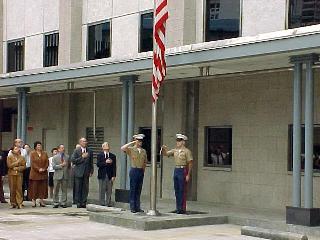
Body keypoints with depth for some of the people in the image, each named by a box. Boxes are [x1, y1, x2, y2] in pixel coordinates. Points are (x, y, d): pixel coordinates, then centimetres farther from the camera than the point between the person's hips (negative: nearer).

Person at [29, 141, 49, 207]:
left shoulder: (44, 153, 10)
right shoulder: (32, 153, 0)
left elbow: (47, 162, 5)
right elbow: (33, 163, -9)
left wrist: (44, 168, -11)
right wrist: (38, 169, -18)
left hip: (43, 173, 4)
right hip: (35, 173, -3)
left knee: (43, 187, 4)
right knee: (34, 187, -3)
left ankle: (41, 201, 9)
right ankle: (34, 201, 1)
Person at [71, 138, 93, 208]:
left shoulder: (90, 151, 10)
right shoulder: (76, 151, 2)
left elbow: (91, 162, 13)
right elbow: (73, 161, -8)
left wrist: (91, 171, 5)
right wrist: (82, 157, -14)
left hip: (86, 173, 2)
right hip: (79, 173, -2)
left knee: (85, 189, 1)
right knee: (78, 189, 0)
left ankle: (84, 203, 6)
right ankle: (78, 203, 6)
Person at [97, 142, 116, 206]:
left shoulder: (113, 156, 9)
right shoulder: (99, 155, 6)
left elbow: (114, 167, 5)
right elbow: (98, 164, -7)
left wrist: (114, 176, -4)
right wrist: (106, 162, -17)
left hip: (110, 176, 1)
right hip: (102, 175, -1)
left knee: (109, 191, 1)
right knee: (102, 191, 1)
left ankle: (108, 203, 6)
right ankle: (102, 203, 7)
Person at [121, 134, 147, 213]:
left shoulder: (143, 151, 12)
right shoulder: (131, 149, -2)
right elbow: (122, 148, -20)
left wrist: (143, 169, 10)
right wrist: (131, 143, -16)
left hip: (141, 171, 5)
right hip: (134, 170, -5)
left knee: (139, 190, 7)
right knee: (133, 190, -2)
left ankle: (137, 207, 12)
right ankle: (132, 207, 1)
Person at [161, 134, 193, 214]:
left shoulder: (187, 151, -8)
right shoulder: (175, 150, 11)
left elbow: (190, 164, -11)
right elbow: (165, 154, 13)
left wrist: (188, 175, -16)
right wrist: (163, 149, -10)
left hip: (183, 171, -7)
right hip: (176, 170, 7)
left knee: (182, 191, -5)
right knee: (177, 190, 10)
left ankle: (182, 208, -1)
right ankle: (178, 208, 16)